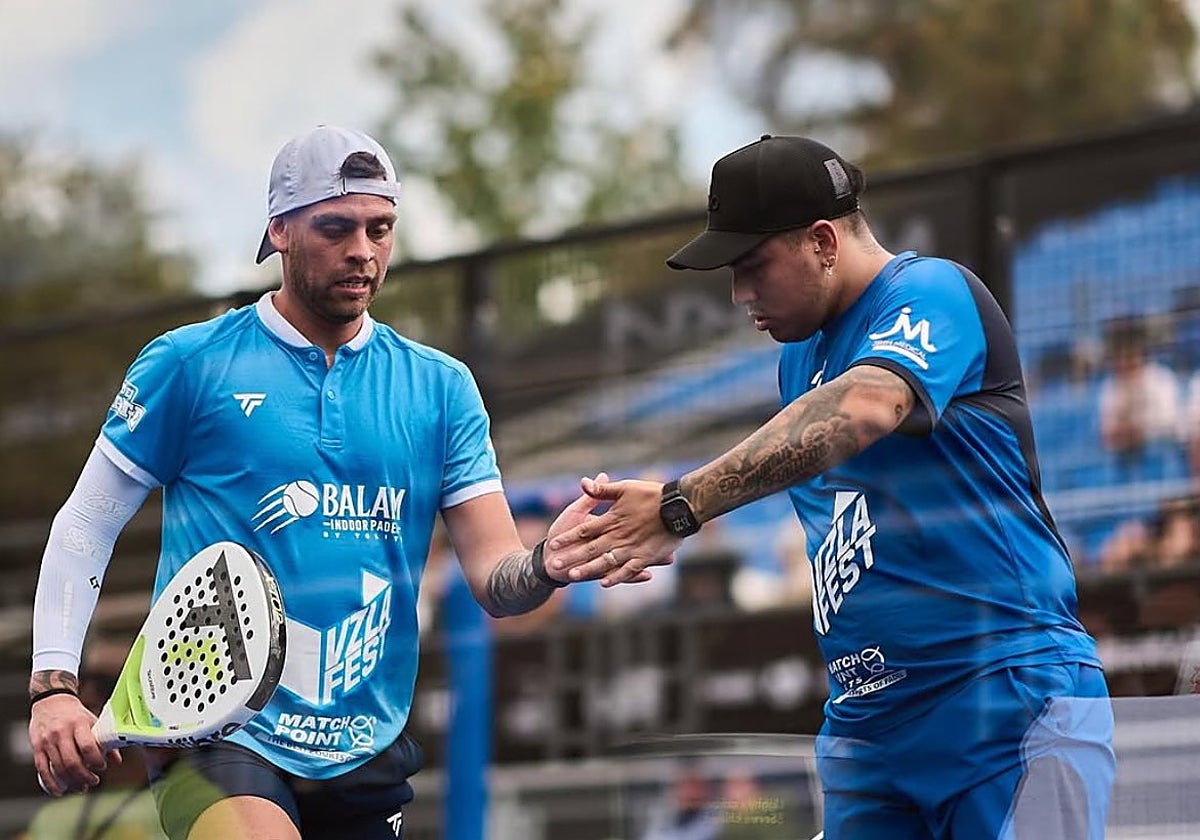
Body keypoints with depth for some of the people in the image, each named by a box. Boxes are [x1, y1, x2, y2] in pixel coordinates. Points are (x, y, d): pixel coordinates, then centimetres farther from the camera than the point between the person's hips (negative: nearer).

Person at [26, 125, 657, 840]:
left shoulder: (440, 386, 8)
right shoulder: (190, 363, 0)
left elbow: (495, 579, 2)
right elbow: (86, 524, 4)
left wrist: (548, 564, -21)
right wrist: (53, 685, -6)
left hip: (368, 758, 4)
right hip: (217, 734, -4)